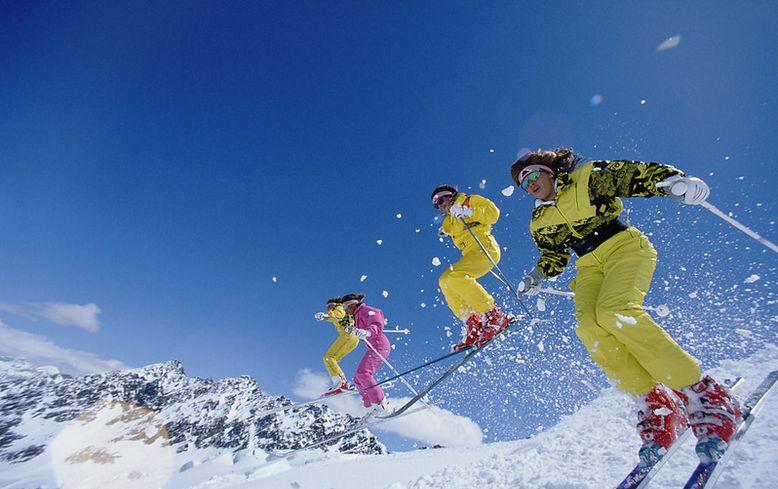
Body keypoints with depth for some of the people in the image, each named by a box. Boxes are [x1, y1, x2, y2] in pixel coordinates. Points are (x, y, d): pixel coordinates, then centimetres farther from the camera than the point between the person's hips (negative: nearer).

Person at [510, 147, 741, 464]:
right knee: (588, 326, -25)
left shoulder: (587, 177, 3)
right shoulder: (539, 223, 16)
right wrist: (537, 277, 8)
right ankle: (655, 403, -19)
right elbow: (553, 257, 24)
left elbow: (637, 175, -3)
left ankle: (704, 395, -21)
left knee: (614, 311, -32)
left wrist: (674, 181, -20)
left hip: (625, 247, -4)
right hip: (589, 266, 5)